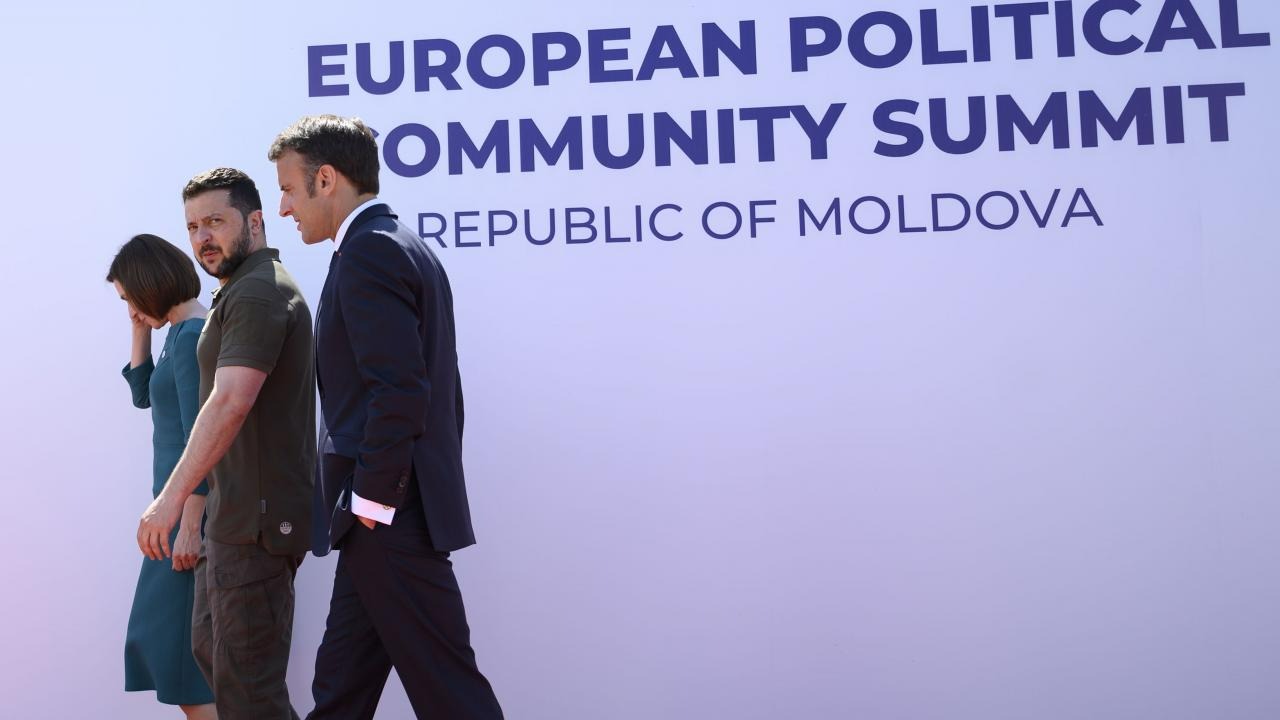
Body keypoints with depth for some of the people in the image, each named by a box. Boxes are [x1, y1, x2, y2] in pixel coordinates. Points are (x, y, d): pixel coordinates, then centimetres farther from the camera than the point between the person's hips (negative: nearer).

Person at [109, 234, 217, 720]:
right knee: (170, 635, 15)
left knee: (182, 640, -4)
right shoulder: (183, 333, 12)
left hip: (192, 507, -10)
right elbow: (144, 394, 25)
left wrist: (190, 525, -22)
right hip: (179, 502, 10)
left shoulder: (192, 336, -16)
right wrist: (142, 330, 13)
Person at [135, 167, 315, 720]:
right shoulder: (240, 291, 18)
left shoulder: (258, 292, -15)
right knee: (210, 647, 19)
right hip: (233, 510, 11)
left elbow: (229, 403, -27)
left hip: (258, 517, -11)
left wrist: (172, 496, -30)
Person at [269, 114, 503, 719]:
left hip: (389, 520, -10)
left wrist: (370, 504, -17)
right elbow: (435, 391, 20)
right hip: (402, 511, 10)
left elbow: (399, 392, -23)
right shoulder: (410, 250, 18)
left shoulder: (367, 252, -13)